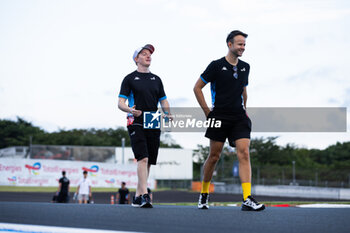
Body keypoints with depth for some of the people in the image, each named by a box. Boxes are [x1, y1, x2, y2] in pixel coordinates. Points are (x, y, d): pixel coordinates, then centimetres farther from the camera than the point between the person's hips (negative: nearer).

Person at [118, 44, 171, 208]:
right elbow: (120, 102, -1)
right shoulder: (130, 79, 5)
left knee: (148, 162, 5)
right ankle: (144, 195, -24)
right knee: (143, 158, -19)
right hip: (136, 123, -5)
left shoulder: (156, 79, 19)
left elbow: (163, 101, 21)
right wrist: (130, 110, -22)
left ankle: (138, 197, 14)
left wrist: (167, 114, 0)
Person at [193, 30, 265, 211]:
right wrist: (207, 112, -1)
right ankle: (204, 194, 24)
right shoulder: (216, 65, -3)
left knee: (244, 154, -12)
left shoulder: (245, 67, 13)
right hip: (219, 117, -3)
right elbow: (197, 88, 1)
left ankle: (247, 199, -19)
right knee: (214, 156, 4)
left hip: (239, 118, 4)